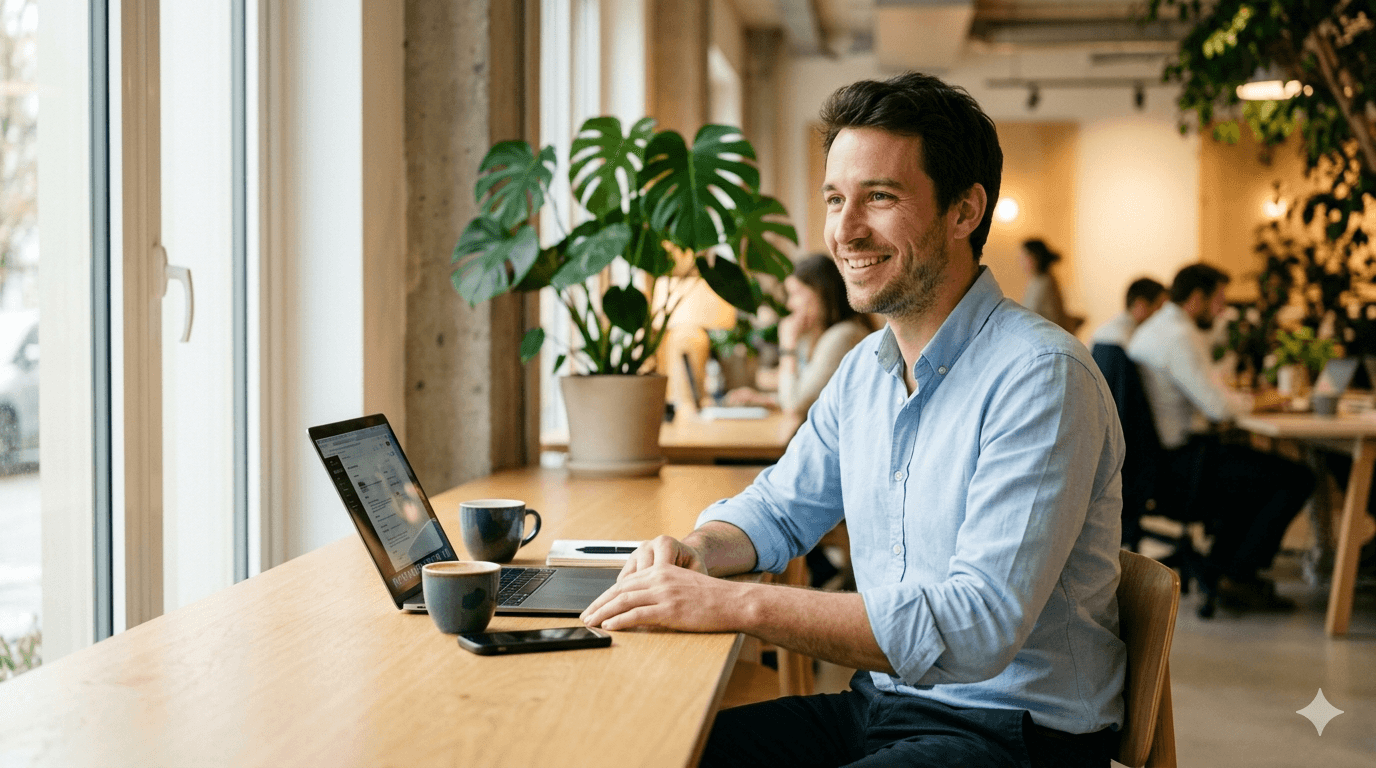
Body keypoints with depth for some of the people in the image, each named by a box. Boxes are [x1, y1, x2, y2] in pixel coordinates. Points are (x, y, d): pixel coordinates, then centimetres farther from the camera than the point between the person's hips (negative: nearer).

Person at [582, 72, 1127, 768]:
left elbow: (978, 627, -29)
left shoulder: (1041, 378, -20)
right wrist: (695, 550, -4)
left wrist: (738, 605, -32)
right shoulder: (863, 370, 7)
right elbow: (779, 509, 21)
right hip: (880, 707, 8)